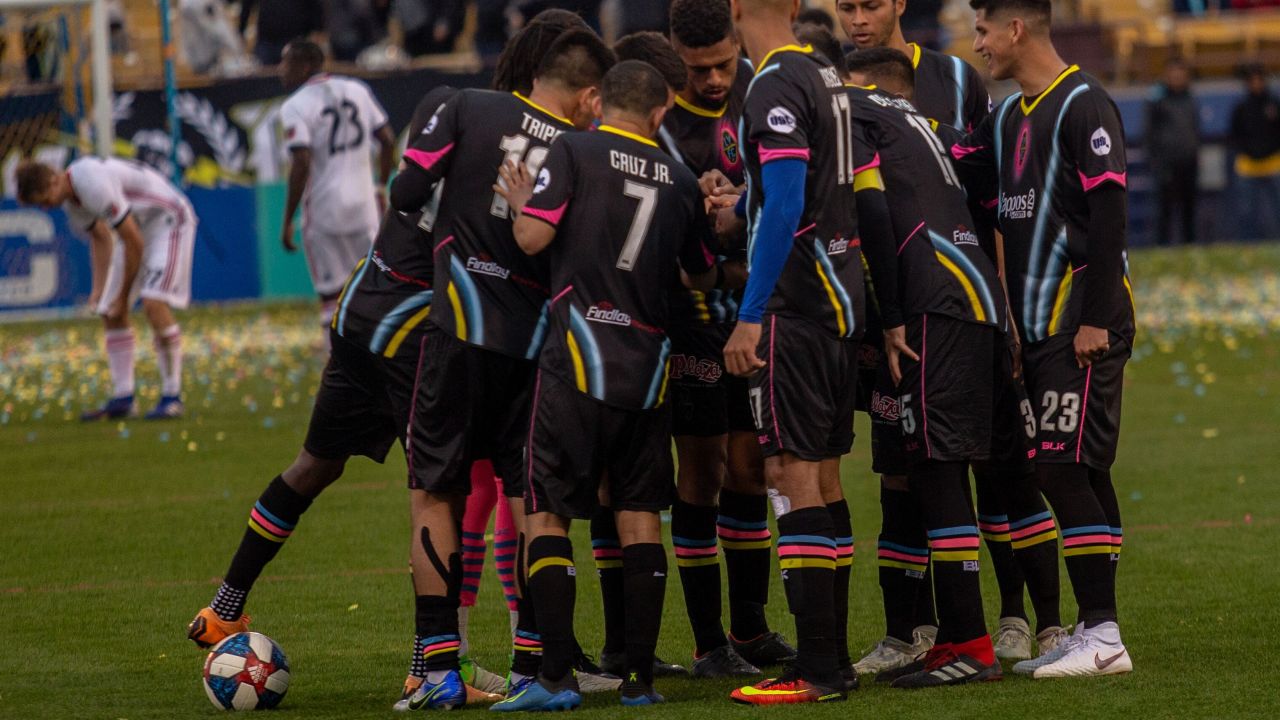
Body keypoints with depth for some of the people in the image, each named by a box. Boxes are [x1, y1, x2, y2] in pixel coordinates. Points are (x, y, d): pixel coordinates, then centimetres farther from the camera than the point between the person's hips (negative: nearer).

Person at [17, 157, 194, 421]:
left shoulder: (95, 187, -32)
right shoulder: (69, 195, -2)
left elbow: (134, 242, -26)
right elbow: (100, 238, 13)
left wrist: (123, 296, -16)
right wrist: (98, 288, 4)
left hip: (169, 220, -10)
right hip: (138, 227, 10)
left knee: (154, 305, -23)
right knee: (111, 313, 2)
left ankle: (172, 397, -17)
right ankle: (122, 398, 5)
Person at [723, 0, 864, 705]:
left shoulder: (776, 85, -14)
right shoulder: (824, 76, 14)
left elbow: (785, 206, -22)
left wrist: (750, 317, -21)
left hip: (796, 303, -9)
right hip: (842, 299, 9)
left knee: (792, 470, -9)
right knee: (822, 472, 12)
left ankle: (815, 669, -11)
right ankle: (830, 656, 16)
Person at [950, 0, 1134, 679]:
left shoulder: (1084, 106, -10)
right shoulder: (1009, 118, 17)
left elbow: (1109, 215, -15)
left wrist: (1097, 320, -19)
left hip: (1082, 324, -9)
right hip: (1040, 324, 9)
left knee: (1063, 469, -12)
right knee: (1081, 476, 8)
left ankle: (1102, 635, -11)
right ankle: (1094, 631, 10)